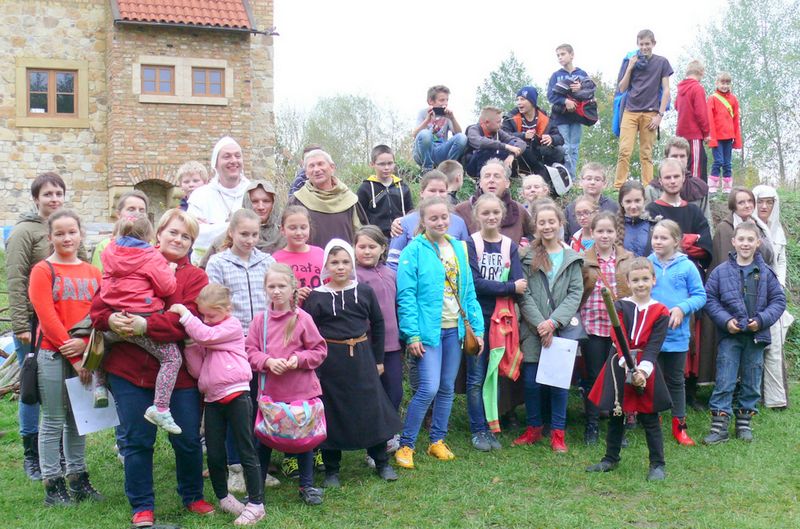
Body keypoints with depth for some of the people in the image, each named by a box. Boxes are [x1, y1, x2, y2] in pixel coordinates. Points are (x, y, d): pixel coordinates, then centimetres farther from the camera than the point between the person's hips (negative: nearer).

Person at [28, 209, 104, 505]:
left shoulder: (92, 273, 10)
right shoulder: (42, 271, -3)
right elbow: (47, 317, -11)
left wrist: (84, 344, -14)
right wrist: (72, 356, -14)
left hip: (84, 355, 4)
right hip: (52, 355, -4)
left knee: (78, 420, 12)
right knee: (53, 422, 1)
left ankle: (78, 479, 21)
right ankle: (53, 486, 9)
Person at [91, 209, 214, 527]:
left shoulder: (195, 277, 2)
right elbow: (100, 303, 3)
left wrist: (145, 325, -24)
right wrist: (109, 320, -20)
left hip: (179, 371, 0)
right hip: (129, 368, 1)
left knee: (188, 439, 8)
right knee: (136, 440, 7)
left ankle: (192, 497, 31)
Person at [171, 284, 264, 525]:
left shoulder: (232, 326, -1)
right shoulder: (201, 331, 16)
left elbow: (206, 335, -19)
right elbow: (197, 371, 8)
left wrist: (183, 313, -12)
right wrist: (189, 345, -4)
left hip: (236, 395, -6)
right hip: (212, 399, 6)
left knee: (246, 451, -2)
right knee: (214, 454, 9)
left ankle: (256, 504, 3)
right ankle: (223, 497, 28)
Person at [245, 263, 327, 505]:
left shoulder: (303, 318, -7)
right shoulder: (260, 319, -1)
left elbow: (319, 350, -2)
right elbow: (250, 351, 1)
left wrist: (299, 359, -18)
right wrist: (268, 362, -16)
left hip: (301, 391, -1)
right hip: (269, 391, 2)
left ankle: (307, 486, 28)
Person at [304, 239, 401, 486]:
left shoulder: (364, 292, 3)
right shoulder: (316, 296, -4)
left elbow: (377, 324, 12)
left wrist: (378, 359, 12)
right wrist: (311, 365, -8)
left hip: (361, 356, 2)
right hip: (329, 359, -2)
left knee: (373, 407, 6)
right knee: (331, 412, 5)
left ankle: (382, 463, 22)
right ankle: (331, 470, 18)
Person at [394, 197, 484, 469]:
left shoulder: (459, 248, 10)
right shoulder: (414, 251, -8)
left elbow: (468, 292, 12)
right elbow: (406, 295, -12)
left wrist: (478, 328, 8)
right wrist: (412, 334, -17)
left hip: (454, 329, 6)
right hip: (428, 329, -6)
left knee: (447, 388, 12)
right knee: (429, 388, -12)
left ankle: (437, 441, 26)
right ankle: (405, 445, 2)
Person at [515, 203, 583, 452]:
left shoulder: (572, 258, 6)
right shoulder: (528, 257, 3)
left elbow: (576, 293, -1)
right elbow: (524, 294, -2)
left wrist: (554, 322, -13)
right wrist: (540, 324, -12)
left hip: (562, 328, 0)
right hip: (533, 329, 0)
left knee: (559, 380, 2)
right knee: (531, 381, 2)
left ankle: (557, 432, 14)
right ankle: (534, 429, 20)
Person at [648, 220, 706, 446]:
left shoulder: (687, 266, -5)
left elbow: (700, 296, -3)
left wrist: (682, 308, -18)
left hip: (677, 334, 0)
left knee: (676, 381, 13)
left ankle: (679, 425, 24)